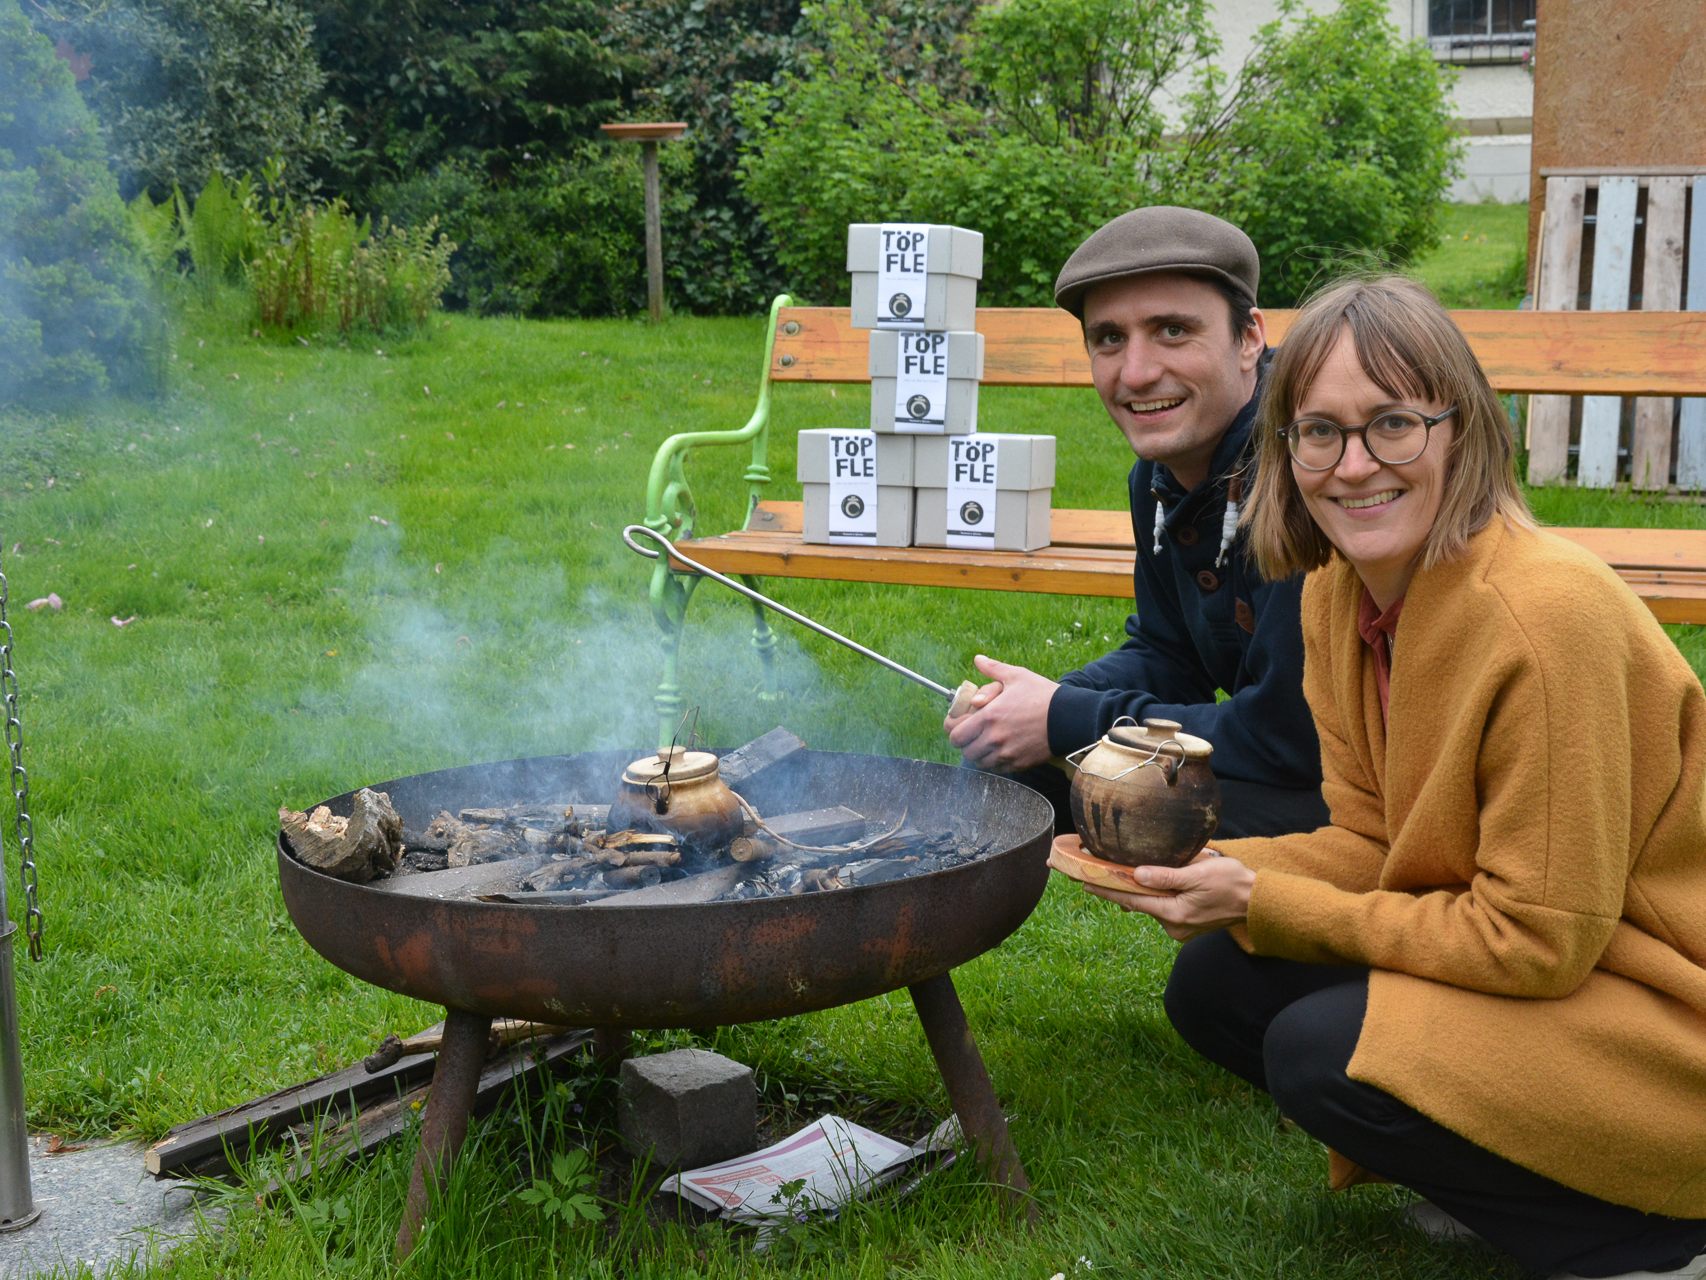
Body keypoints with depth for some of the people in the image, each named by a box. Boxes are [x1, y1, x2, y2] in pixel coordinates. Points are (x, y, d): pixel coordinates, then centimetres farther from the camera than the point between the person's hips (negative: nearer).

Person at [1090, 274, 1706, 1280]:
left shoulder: (1549, 614, -28)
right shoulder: (1339, 591, -3)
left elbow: (1538, 938, -24)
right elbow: (1375, 843, 3)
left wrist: (1263, 903, -21)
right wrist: (1202, 869, -14)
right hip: (1508, 954, 8)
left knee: (1323, 1050, -24)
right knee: (1214, 986, -3)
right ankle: (1483, 1188, 13)